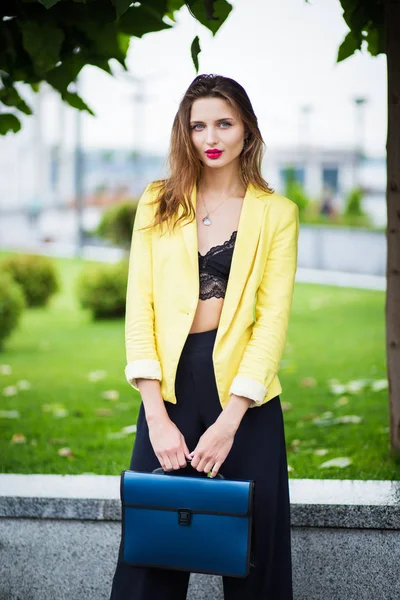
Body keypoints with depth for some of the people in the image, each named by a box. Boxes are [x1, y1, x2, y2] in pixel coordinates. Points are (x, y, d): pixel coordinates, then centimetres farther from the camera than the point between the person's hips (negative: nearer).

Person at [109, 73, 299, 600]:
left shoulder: (276, 213, 4)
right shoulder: (158, 204, 7)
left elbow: (273, 318, -3)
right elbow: (139, 305, 1)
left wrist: (229, 420, -12)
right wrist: (156, 415, -9)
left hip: (245, 396, -1)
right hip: (171, 385, 1)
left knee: (251, 545, 4)